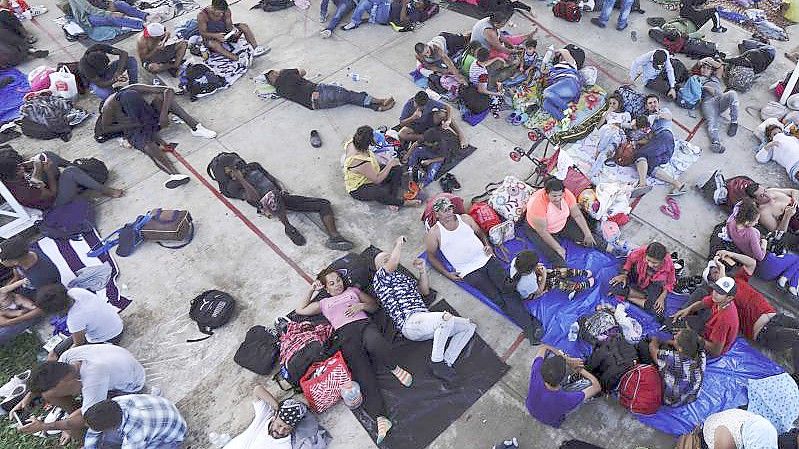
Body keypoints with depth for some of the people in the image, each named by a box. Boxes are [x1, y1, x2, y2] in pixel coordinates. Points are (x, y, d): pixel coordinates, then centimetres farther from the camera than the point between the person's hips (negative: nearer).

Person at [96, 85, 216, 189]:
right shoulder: (110, 106, -29)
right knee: (148, 146, -37)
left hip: (150, 117, 4)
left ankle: (195, 127, -23)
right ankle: (174, 174, -60)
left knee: (164, 96, -22)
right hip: (134, 129, -3)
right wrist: (136, 124, -21)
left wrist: (164, 114, -35)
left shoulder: (136, 90, -25)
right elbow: (105, 129, -14)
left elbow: (169, 90, -24)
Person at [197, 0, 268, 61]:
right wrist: (215, 36, -40)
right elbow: (202, 33, -22)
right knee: (212, 44, -42)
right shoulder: (202, 15, -24)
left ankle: (256, 48, -22)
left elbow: (229, 25, -5)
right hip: (211, 38, -5)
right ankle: (237, 59, -53)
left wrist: (233, 30, -29)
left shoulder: (226, 11, -13)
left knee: (244, 26, -12)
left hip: (225, 34, 5)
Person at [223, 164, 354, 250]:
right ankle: (289, 228, -28)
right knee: (274, 196, -47)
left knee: (324, 203, -8)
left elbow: (273, 179, 26)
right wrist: (241, 178, -6)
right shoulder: (233, 185, 9)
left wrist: (283, 189, 11)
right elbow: (254, 197, -7)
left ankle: (334, 237, -26)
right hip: (266, 202, -6)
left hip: (281, 196, 6)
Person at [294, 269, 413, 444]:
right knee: (364, 375, -22)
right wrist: (312, 290, 31)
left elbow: (374, 306, 25)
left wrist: (361, 305, 4)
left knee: (374, 343, -40)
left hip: (364, 324, 0)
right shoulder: (323, 303, 32)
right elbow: (300, 310, 33)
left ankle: (394, 368, -14)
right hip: (346, 333, 0)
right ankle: (380, 417, -32)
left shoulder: (353, 291, 30)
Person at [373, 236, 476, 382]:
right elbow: (393, 263, -11)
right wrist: (398, 244, 6)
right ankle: (436, 362, -25)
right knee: (447, 317, -35)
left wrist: (422, 270, 19)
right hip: (410, 321, -9)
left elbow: (425, 291, 30)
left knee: (469, 326, -1)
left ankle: (446, 363, -15)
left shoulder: (404, 277, 35)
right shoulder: (379, 277, 10)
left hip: (424, 319, 9)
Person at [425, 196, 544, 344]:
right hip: (470, 271, -4)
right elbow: (431, 256, 8)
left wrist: (487, 245, 6)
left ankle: (532, 326, -24)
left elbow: (480, 232, 25)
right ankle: (530, 326, -24)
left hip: (486, 259, 4)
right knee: (498, 298, -19)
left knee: (508, 288, -18)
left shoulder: (465, 218, 11)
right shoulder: (434, 233, 0)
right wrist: (446, 273, -1)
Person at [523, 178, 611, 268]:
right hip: (537, 229, -5)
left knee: (585, 234, -6)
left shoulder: (567, 194, -20)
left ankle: (609, 248, 5)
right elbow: (542, 231, -30)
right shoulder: (538, 203, -35)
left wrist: (588, 233, -9)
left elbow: (577, 215, -7)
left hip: (563, 224, 5)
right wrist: (558, 248, -29)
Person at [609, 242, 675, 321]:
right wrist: (624, 274, -20)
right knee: (615, 287, -30)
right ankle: (645, 297, -10)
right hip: (635, 276, 1)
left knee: (658, 311, -25)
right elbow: (629, 260, -6)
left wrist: (662, 297, -20)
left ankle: (628, 298, -9)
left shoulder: (668, 265, -27)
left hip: (654, 283, -1)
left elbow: (669, 283, -6)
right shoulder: (641, 252, -31)